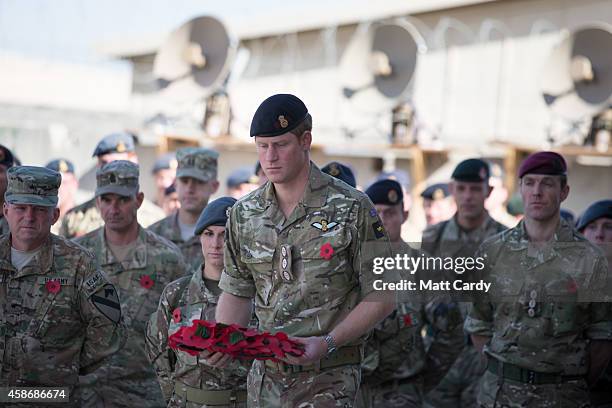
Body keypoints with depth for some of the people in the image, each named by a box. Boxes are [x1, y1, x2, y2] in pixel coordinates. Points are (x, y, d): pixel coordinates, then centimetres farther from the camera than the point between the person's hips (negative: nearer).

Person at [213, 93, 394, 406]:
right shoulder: (244, 214, 6)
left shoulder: (352, 208, -8)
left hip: (328, 380, -4)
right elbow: (237, 293, 13)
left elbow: (381, 298, -6)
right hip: (264, 377, 5)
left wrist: (328, 342, -18)